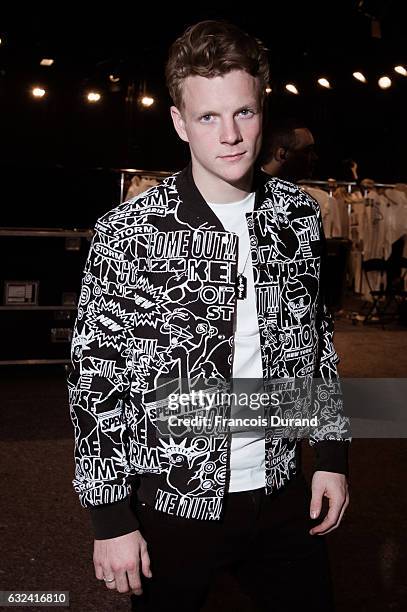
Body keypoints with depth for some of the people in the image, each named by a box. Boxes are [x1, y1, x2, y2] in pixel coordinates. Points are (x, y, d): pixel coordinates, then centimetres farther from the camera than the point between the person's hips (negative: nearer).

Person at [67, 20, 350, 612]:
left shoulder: (299, 215, -1)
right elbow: (94, 378, -11)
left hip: (283, 495, 4)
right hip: (174, 503, -3)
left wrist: (332, 454, 9)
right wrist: (111, 519, -10)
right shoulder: (128, 233, -15)